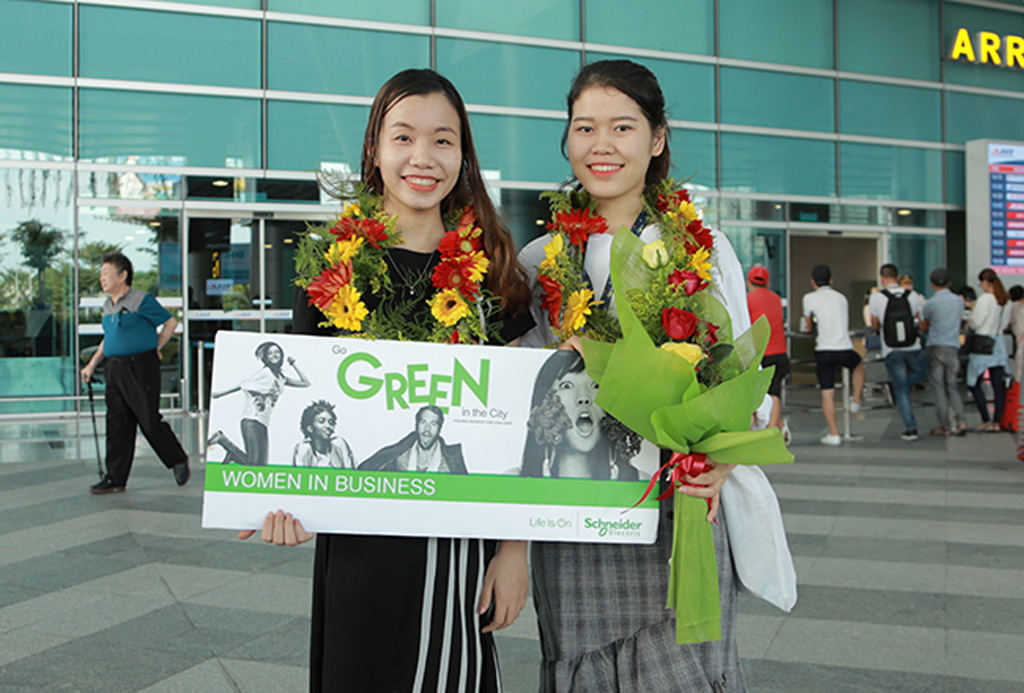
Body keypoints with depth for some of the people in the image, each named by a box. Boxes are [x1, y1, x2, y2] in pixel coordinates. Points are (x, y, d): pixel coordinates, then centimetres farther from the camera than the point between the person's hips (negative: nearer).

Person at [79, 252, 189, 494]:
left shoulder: (142, 301, -9)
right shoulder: (107, 306, 14)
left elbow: (170, 322, -1)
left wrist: (155, 348, 0)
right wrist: (92, 364, 21)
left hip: (141, 367, -7)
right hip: (115, 370, 7)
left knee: (150, 421, -3)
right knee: (117, 424, 6)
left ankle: (179, 461, 18)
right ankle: (115, 478, 11)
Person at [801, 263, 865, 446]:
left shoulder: (809, 298, 2)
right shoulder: (841, 298, 14)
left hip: (824, 351, -3)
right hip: (845, 349, 3)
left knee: (827, 393, 3)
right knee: (859, 364, 36)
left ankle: (834, 434, 3)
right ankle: (855, 401, 36)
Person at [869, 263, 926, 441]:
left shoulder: (876, 298, -6)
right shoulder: (912, 296, 0)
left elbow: (875, 325, 4)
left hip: (891, 350, -1)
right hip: (913, 348, 1)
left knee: (901, 389, 6)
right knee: (921, 372, 31)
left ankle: (911, 428, 4)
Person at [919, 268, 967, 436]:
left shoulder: (930, 304, -6)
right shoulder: (959, 301, 6)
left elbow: (924, 327, 6)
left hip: (936, 347, -4)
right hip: (953, 347, 4)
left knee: (939, 388, 1)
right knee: (952, 386, 11)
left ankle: (945, 427, 2)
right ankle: (960, 421, -5)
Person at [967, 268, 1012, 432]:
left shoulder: (985, 299, -16)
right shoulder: (1006, 300, 6)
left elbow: (975, 323, -13)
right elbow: (1005, 323, 15)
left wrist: (972, 314, 5)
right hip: (999, 344, 7)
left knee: (974, 384, 2)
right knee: (998, 384, 6)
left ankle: (986, 421, 0)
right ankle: (996, 423, 7)